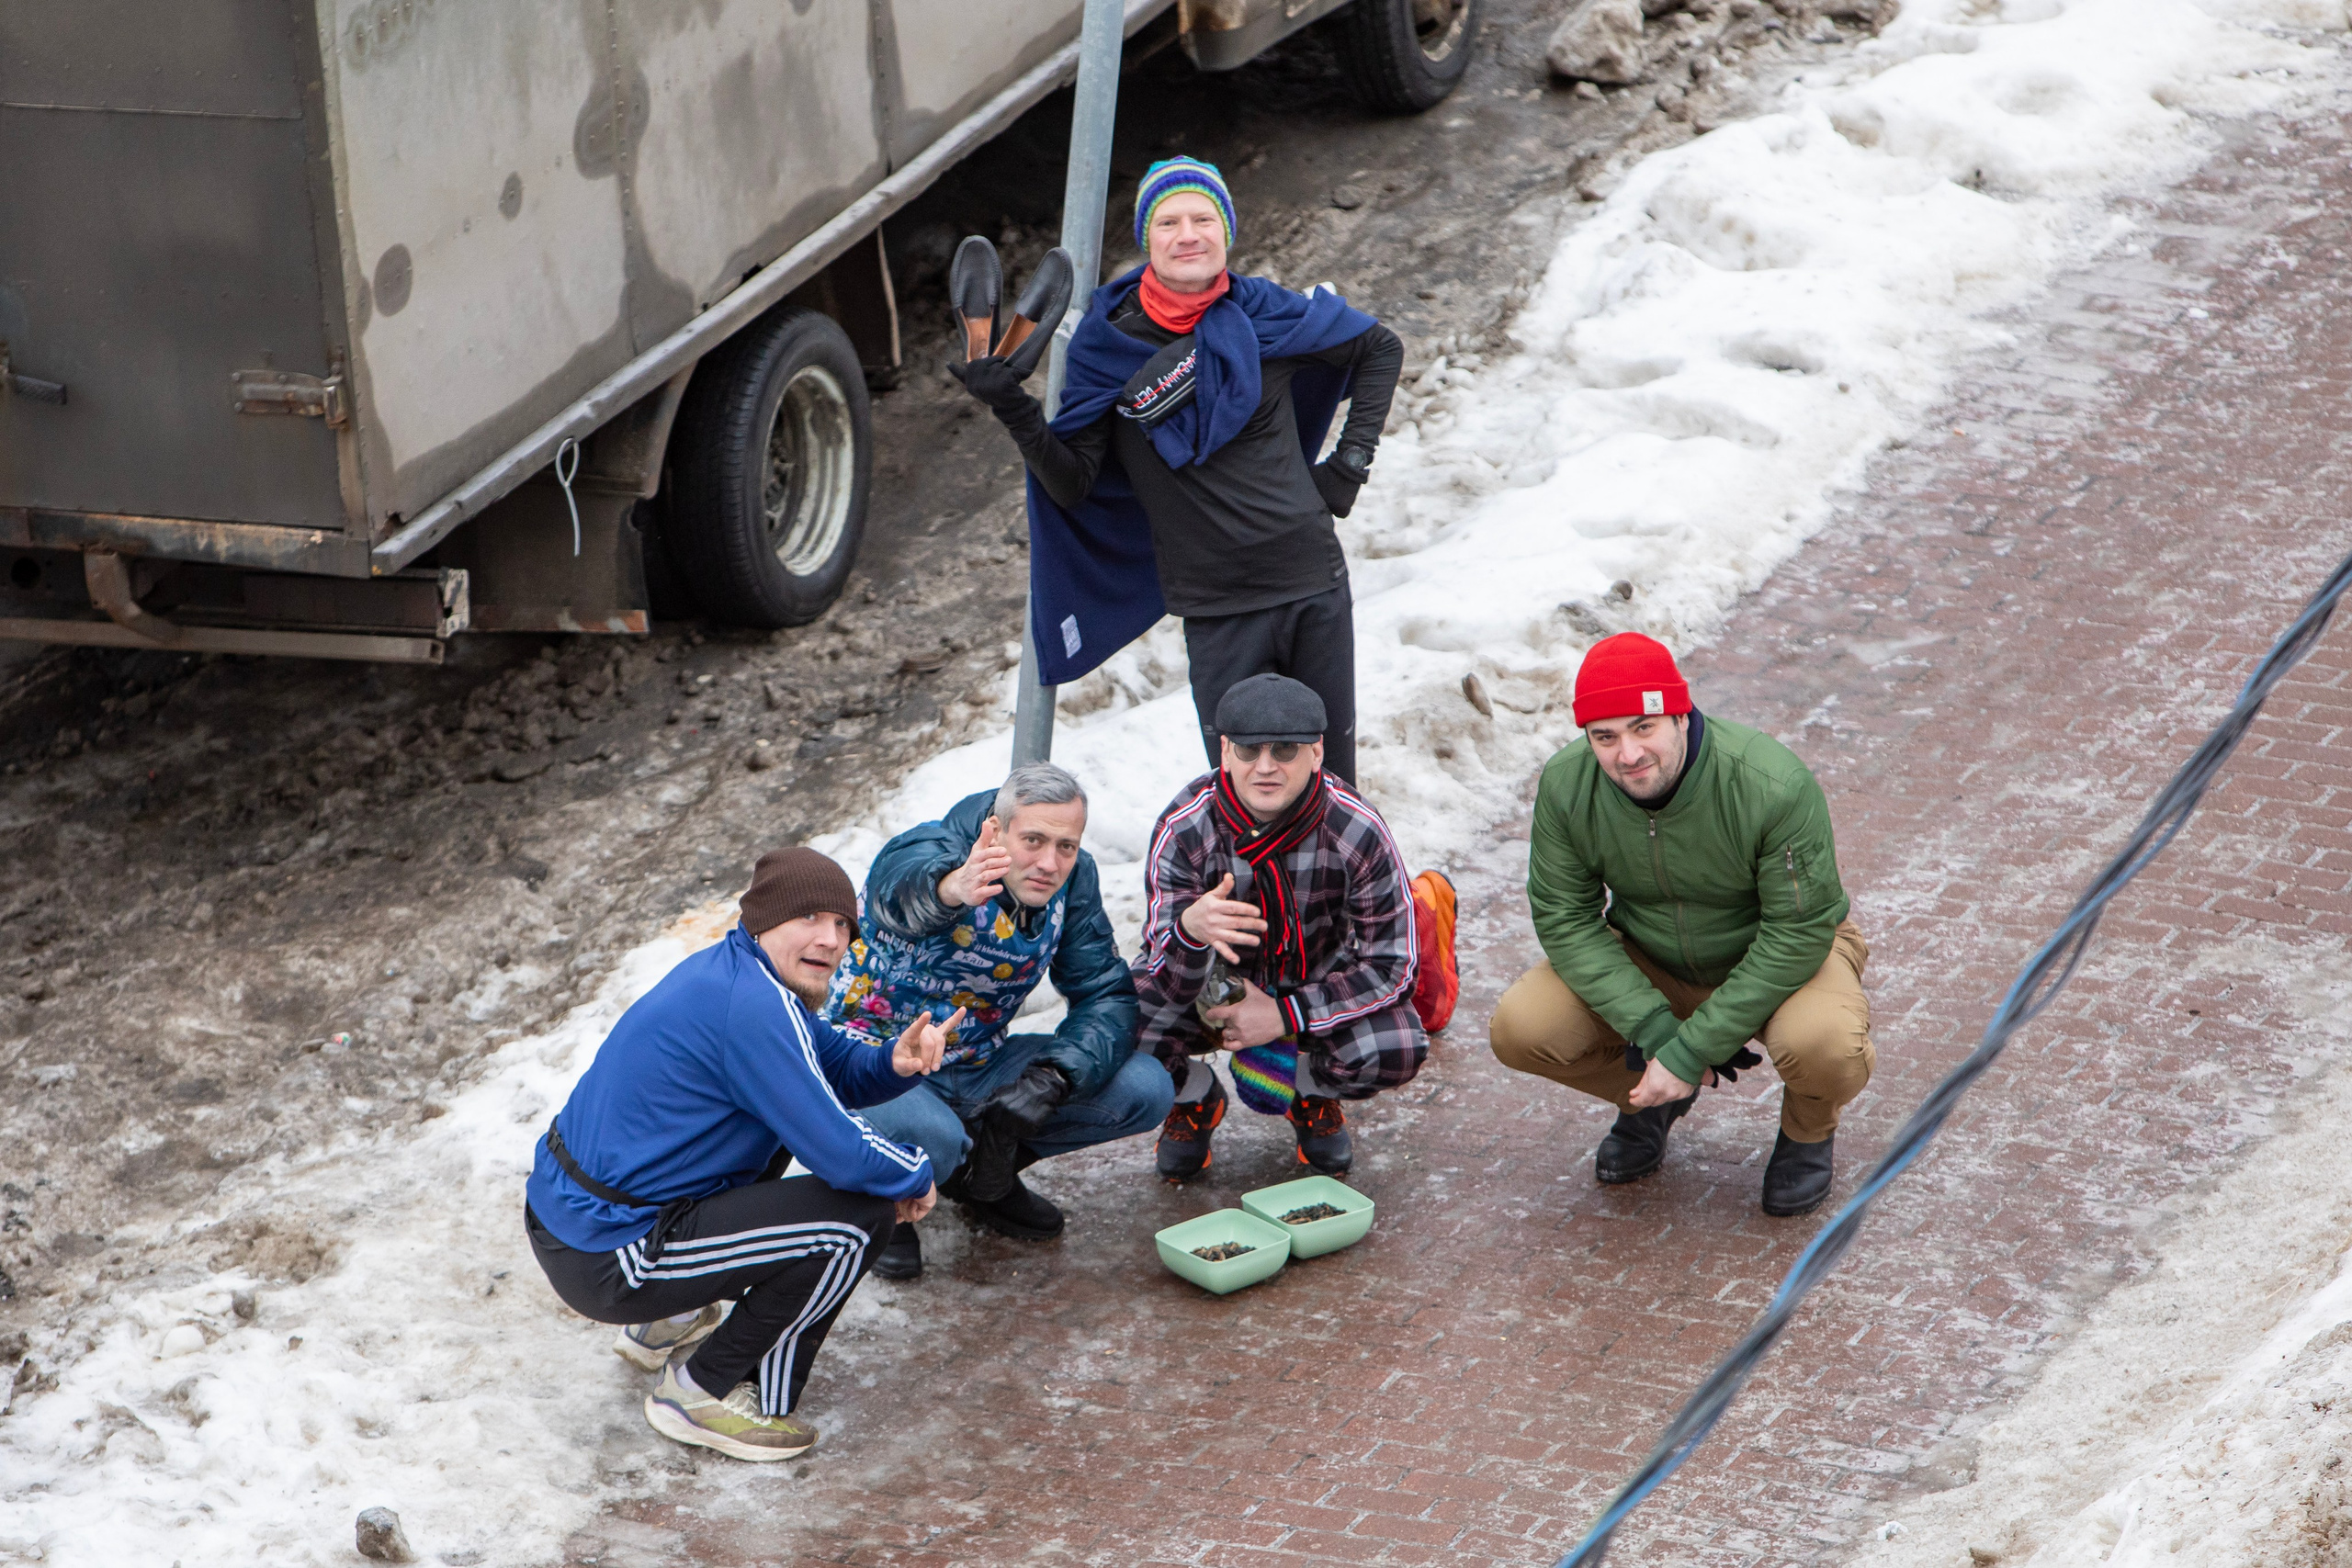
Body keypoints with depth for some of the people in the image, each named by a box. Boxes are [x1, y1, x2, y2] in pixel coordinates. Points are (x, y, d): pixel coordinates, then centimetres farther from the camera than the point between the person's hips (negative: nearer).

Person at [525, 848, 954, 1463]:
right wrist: (917, 1178, -2)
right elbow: (841, 1154, -22)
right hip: (607, 1261, -10)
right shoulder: (754, 1007, -22)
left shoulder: (737, 972, 7)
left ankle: (666, 1326, 29)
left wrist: (896, 1063, -4)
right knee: (856, 1219, -13)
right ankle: (703, 1391, 0)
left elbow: (835, 1063, 19)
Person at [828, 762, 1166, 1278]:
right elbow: (910, 890, -50)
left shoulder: (1072, 879, -7)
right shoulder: (924, 851, -25)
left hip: (980, 1069, 6)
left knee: (1145, 1090, -11)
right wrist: (953, 890, -76)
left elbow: (1108, 996, -5)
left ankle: (984, 1170, 10)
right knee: (931, 1139, -40)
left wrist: (1053, 1078, -25)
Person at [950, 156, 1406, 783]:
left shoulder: (1267, 315, -2)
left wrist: (1351, 461, 7)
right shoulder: (1109, 344, -5)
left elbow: (1380, 348, 15)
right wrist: (1015, 412, -22)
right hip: (1218, 610, -2)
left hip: (1315, 586, 2)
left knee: (1334, 780, 12)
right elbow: (1074, 485, -7)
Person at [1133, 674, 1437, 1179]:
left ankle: (1313, 1097, 9)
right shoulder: (1183, 829, -26)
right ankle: (1194, 1099, 9)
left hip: (1317, 982, 0)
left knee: (1398, 1051, -30)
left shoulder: (1358, 832, -26)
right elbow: (1172, 984, -28)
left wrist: (1286, 1016, -26)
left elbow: (1392, 964, -17)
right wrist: (1189, 929, -53)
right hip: (1216, 986, 0)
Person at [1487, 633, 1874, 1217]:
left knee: (1824, 1048, -36)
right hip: (1645, 961, 4)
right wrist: (1654, 1029, -26)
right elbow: (1565, 920, -14)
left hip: (1773, 955, -3)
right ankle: (1649, 1101, 13)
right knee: (1519, 1030, -19)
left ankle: (1808, 1129, 4)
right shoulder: (1565, 786, -21)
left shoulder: (1775, 786, -33)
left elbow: (1798, 933, -27)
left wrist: (1694, 1050, -29)